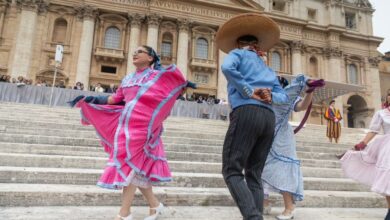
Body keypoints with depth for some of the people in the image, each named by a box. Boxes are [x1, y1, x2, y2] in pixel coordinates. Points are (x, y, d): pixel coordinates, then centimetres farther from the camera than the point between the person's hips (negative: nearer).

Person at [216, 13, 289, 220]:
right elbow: (284, 97, 21)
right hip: (269, 118, 7)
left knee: (231, 169, -6)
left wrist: (248, 91, -8)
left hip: (246, 113, -6)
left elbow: (227, 67, -11)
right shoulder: (268, 69, 32)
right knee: (254, 174, 9)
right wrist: (270, 96, 2)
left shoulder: (237, 53, 15)